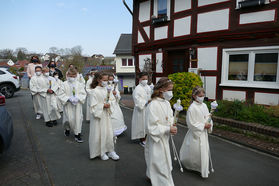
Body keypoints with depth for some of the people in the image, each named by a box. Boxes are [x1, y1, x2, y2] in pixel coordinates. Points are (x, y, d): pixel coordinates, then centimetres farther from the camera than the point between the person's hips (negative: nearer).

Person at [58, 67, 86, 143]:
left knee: (78, 119, 2)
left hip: (77, 105, 2)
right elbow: (61, 95, -5)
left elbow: (83, 94, -1)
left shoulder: (79, 84, 0)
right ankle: (67, 129, 34)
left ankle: (77, 134, 15)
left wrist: (77, 98, -17)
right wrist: (69, 98, -18)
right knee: (70, 119, 0)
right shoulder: (64, 84, -3)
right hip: (68, 105, -1)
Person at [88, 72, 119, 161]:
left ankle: (110, 151, 23)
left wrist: (109, 104, -9)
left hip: (106, 114, 5)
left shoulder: (107, 90, 3)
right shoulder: (95, 91, -13)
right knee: (99, 134, 4)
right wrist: (103, 106, -19)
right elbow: (93, 106, -13)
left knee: (109, 133, 9)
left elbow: (112, 99, 11)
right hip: (98, 115, -5)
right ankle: (101, 152, 21)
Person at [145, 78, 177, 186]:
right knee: (160, 164, 2)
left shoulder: (167, 103, 0)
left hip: (165, 139, 9)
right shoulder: (153, 105, -25)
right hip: (156, 140, -9)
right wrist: (168, 129, -23)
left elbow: (170, 117, 15)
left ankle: (151, 176, 48)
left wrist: (172, 125, -6)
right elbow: (151, 127, -24)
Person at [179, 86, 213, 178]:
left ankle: (204, 169, 32)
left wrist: (209, 124, -8)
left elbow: (207, 117, 11)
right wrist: (203, 126, -19)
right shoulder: (192, 108, -19)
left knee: (205, 150, 14)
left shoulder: (204, 105, 2)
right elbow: (192, 123, -18)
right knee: (195, 151, 2)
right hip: (195, 133, -7)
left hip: (204, 133, 7)